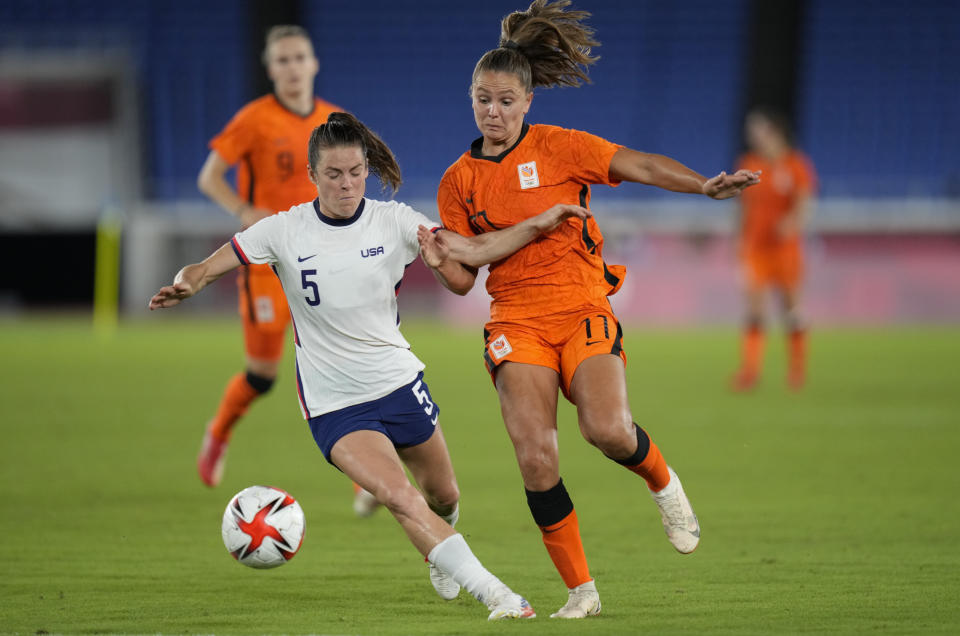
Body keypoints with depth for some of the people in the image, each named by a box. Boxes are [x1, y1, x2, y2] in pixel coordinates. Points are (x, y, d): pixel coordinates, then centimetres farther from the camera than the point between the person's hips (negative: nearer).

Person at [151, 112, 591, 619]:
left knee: (443, 498, 17)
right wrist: (185, 284, -29)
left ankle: (439, 554, 53)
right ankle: (493, 594, -22)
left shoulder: (393, 221, -5)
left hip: (399, 383, 3)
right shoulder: (285, 231, -9)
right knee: (400, 498, -23)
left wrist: (541, 223, -16)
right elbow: (206, 269, -7)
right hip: (334, 405, -3)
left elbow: (473, 251, -5)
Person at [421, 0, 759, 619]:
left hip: (583, 310, -2)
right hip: (516, 322, 2)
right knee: (535, 456, -15)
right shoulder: (459, 181, 8)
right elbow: (465, 278, 10)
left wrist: (706, 186, -23)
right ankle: (581, 591, -4)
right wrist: (441, 261, -13)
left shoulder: (559, 147, 0)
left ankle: (662, 481, 13)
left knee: (608, 430, -24)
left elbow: (642, 166, -8)